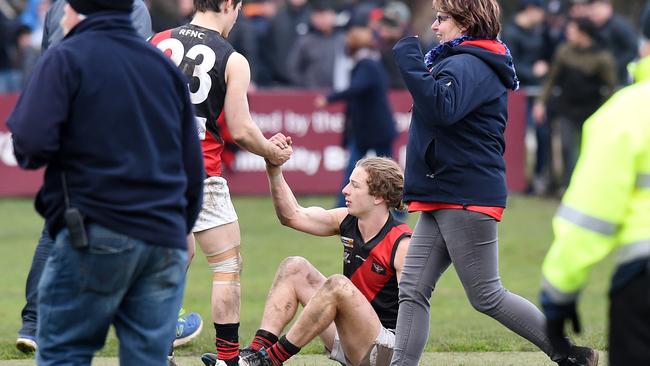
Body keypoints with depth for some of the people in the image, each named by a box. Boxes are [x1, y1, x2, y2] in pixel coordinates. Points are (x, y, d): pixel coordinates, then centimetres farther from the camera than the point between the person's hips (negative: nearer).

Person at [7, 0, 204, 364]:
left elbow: (32, 144, -14)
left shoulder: (66, 58, -2)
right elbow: (193, 168, 16)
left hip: (96, 236, -5)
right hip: (167, 244, 5)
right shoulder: (165, 67, 15)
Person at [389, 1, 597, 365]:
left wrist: (409, 59, -27)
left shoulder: (468, 65, -15)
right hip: (444, 198, 11)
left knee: (487, 297, -5)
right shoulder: (462, 62, 18)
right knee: (412, 290, 5)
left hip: (467, 198, -11)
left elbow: (441, 108, -33)